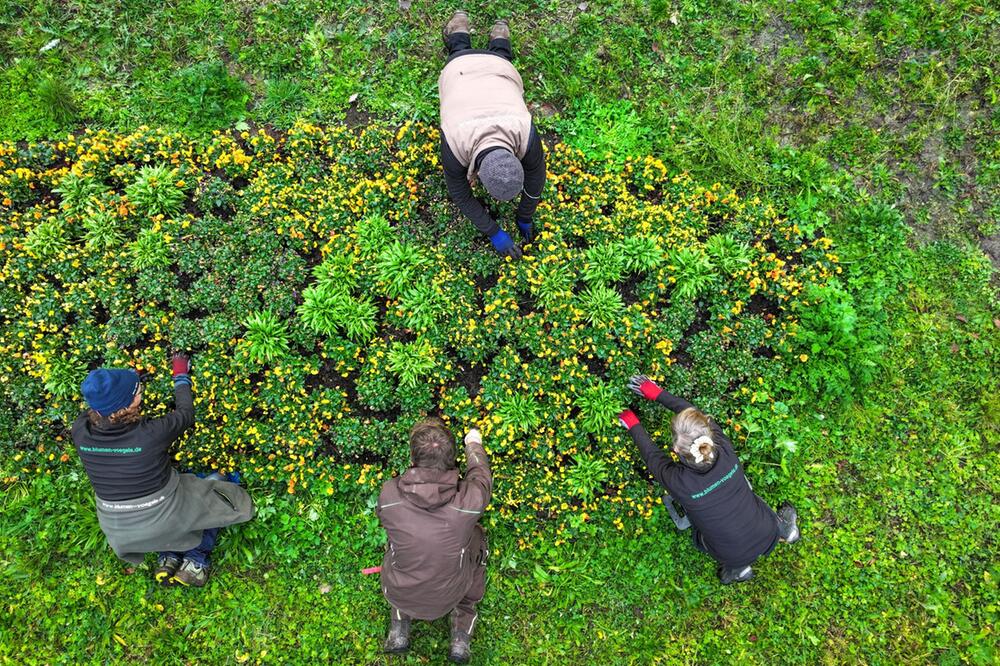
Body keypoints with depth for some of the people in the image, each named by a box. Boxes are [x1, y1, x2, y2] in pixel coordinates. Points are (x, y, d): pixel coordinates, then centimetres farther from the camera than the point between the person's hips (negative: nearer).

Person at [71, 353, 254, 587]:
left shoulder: (80, 433, -19)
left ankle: (167, 556, 18)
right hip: (165, 522, -5)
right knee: (216, 483, 20)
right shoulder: (151, 433, -30)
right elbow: (186, 414, -9)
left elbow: (88, 412, 7)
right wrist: (181, 376, 5)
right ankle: (196, 560, 10)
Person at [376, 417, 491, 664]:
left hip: (398, 594, 1)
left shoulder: (389, 493, -27)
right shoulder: (469, 499, -30)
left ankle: (398, 631, 34)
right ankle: (461, 637, 31)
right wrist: (473, 445, 16)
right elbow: (482, 476, -5)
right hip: (448, 597, -1)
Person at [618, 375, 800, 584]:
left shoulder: (678, 482, -31)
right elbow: (691, 410, -10)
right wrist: (656, 394, 1)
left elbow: (651, 455, -9)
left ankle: (736, 567, 21)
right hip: (769, 538, 3)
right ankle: (782, 527, 34)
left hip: (736, 556, -2)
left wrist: (633, 426, 6)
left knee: (697, 535, 28)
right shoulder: (726, 451, -24)